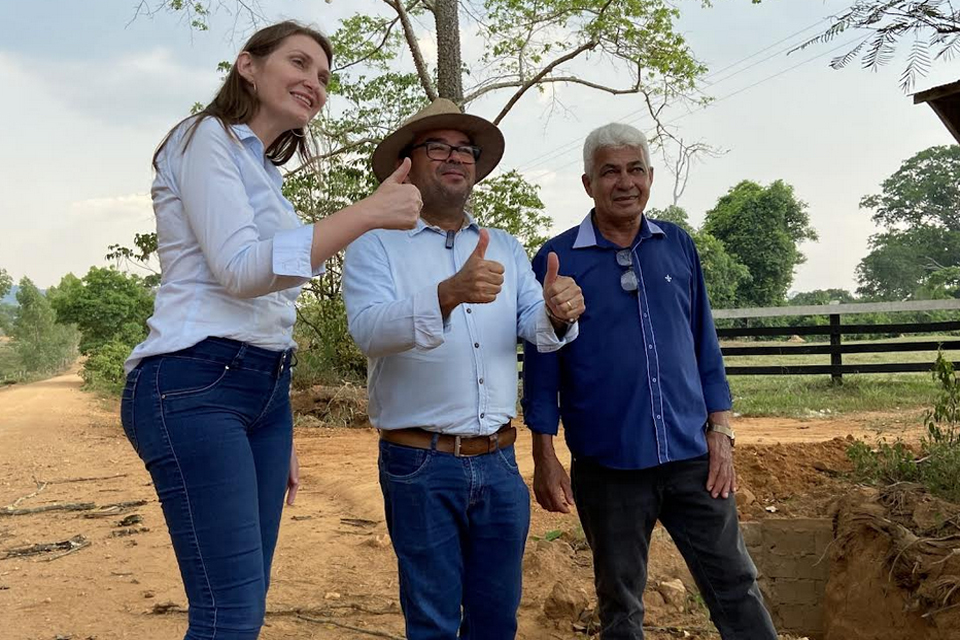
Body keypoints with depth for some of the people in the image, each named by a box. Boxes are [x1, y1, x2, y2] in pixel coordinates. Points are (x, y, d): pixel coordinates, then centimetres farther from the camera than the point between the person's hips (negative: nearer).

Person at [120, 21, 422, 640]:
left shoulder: (264, 174, 23)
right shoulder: (206, 138, -2)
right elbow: (238, 268, -17)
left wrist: (281, 435, 21)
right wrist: (368, 212, -22)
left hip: (263, 391, 9)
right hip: (194, 386, -9)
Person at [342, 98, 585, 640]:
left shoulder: (506, 249, 13)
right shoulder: (375, 246, -2)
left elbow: (537, 328, 1)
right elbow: (369, 329, -19)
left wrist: (559, 312, -24)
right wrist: (448, 295, -37)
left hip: (498, 461, 4)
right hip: (420, 466, -4)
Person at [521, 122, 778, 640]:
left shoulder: (679, 246, 6)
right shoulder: (557, 260, -3)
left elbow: (705, 345, 11)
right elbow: (542, 367, -1)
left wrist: (721, 432, 5)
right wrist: (544, 460, -4)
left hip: (692, 457, 3)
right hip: (607, 467, -2)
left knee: (735, 586, 8)